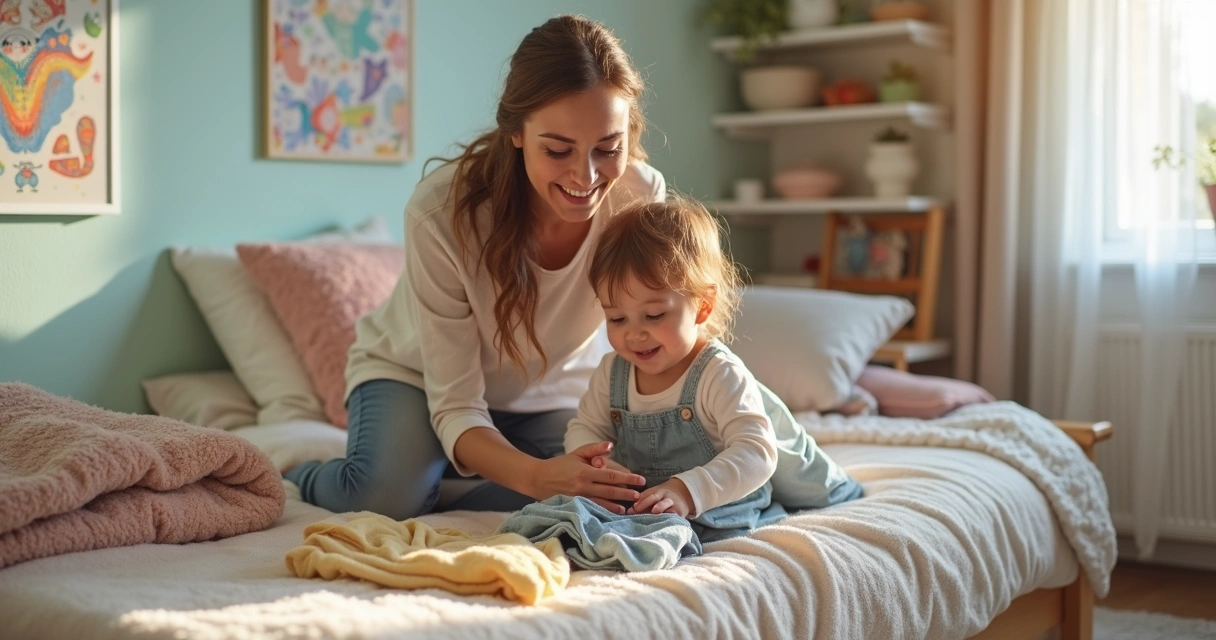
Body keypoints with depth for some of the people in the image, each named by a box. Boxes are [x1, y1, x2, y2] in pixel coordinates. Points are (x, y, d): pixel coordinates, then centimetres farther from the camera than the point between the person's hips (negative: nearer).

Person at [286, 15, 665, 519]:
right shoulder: (441, 211, -33)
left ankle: (428, 503, 0)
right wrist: (534, 476, -52)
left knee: (600, 492, -27)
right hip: (416, 373, -3)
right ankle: (300, 479, 5)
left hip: (549, 393, 3)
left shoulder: (643, 199, -26)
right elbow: (455, 406, -30)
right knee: (386, 496, -32)